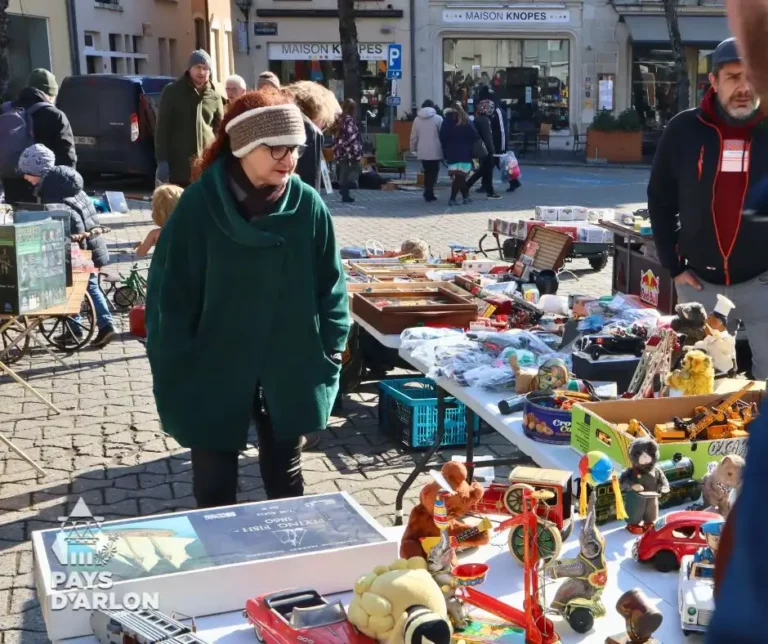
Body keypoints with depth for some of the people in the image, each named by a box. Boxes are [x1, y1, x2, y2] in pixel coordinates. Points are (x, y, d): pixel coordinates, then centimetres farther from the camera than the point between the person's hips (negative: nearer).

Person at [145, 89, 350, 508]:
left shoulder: (307, 206, -8)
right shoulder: (200, 205, -13)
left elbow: (330, 285, 1)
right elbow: (171, 293, -9)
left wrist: (330, 352, -2)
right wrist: (175, 373, -8)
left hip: (289, 374, 2)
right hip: (214, 373, -1)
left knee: (285, 477, 18)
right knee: (214, 485, 13)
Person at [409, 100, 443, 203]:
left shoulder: (417, 119, 7)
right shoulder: (438, 118, -4)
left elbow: (413, 136, 7)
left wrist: (413, 149, 18)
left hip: (422, 151, 4)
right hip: (435, 151, -4)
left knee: (427, 172, 16)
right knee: (433, 172, 1)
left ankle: (428, 193, 15)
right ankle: (429, 193, -9)